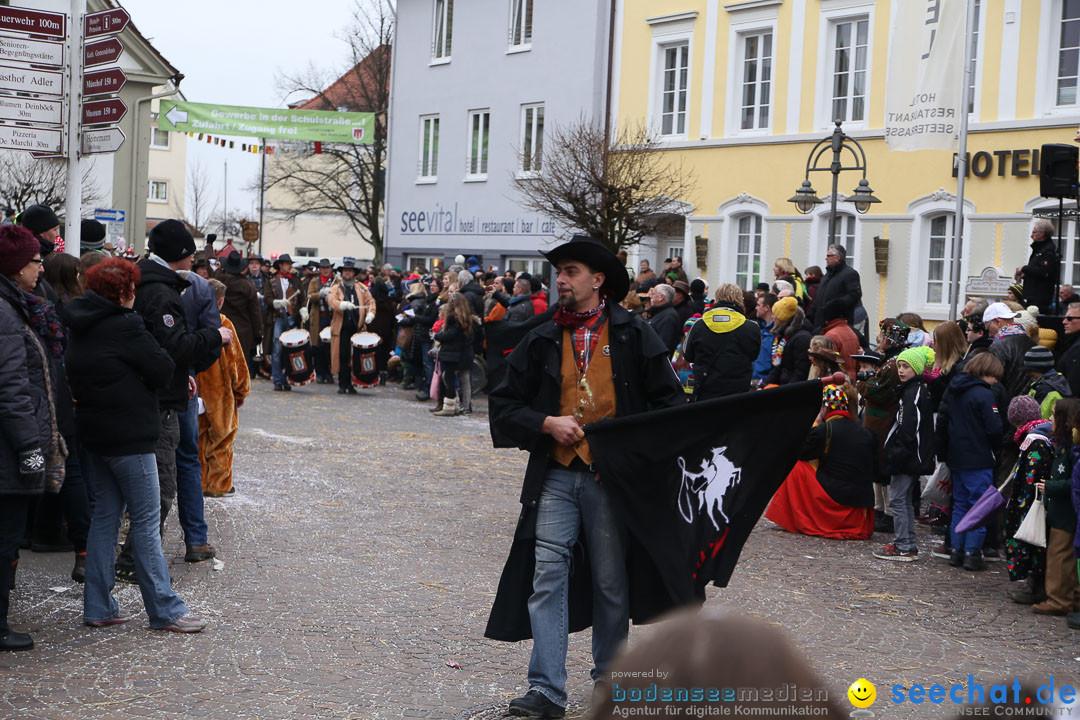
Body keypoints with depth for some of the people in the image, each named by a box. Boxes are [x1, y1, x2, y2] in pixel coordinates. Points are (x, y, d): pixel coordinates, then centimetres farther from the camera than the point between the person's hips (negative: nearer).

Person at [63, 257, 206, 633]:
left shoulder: (82, 327, 10)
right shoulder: (124, 326, -17)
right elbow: (163, 369, -16)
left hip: (96, 433, 9)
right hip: (129, 435, -9)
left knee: (104, 517, 14)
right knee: (146, 522, -3)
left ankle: (98, 606, 17)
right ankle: (165, 610, 2)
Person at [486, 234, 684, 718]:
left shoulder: (634, 336, 2)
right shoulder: (541, 341, 9)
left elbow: (669, 401, 4)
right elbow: (504, 405, 11)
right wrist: (547, 423, -6)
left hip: (612, 478, -2)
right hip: (556, 477, 2)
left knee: (611, 580, 8)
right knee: (547, 573, -8)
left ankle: (609, 678, 25)